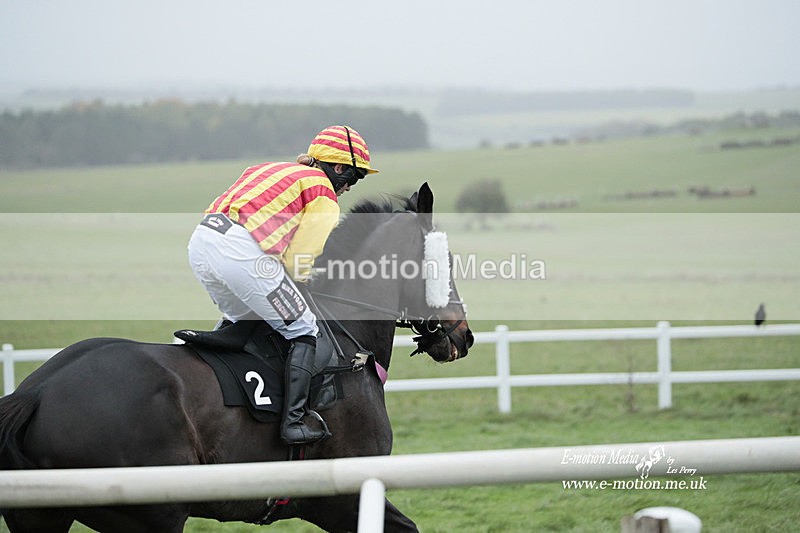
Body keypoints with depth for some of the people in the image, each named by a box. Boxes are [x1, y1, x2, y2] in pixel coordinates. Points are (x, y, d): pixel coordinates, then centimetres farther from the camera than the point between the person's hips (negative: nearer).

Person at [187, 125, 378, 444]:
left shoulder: (273, 170, 31)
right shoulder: (324, 195, 7)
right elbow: (298, 260, 3)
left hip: (201, 240, 8)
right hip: (240, 250, -8)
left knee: (246, 320, 29)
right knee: (303, 331, 3)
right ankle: (293, 422, -7)